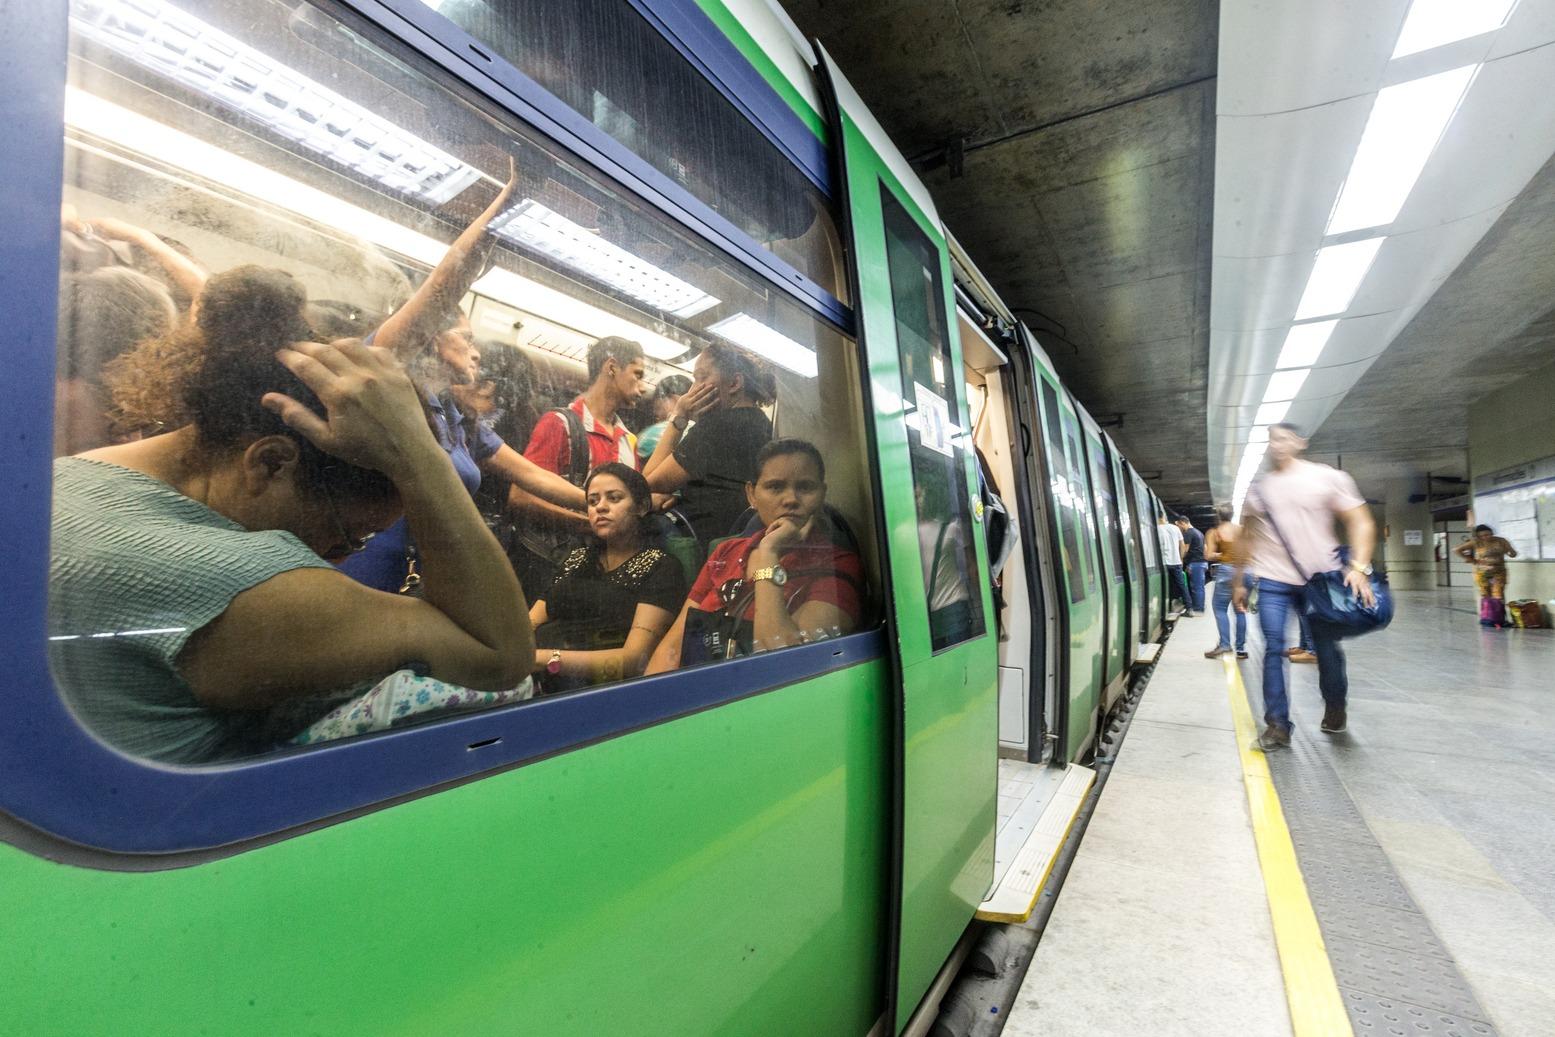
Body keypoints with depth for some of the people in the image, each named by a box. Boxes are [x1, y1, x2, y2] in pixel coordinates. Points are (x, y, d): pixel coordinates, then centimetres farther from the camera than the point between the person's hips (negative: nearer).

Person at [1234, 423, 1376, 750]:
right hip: (1273, 582, 1)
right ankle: (1277, 725, 1)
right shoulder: (1257, 488, 8)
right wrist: (1239, 580, 13)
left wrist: (1359, 567, -18)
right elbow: (1249, 537, 14)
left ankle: (1335, 709, 35)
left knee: (1327, 649, 10)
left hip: (1321, 579, -1)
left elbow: (1361, 523, -4)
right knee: (1274, 650, -4)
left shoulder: (1328, 478, -1)